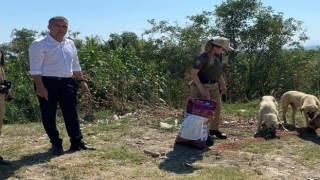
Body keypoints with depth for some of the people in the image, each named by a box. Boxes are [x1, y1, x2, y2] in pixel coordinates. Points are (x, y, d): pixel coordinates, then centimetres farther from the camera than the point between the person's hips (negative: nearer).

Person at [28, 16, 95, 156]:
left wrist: (81, 81, 14)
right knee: (48, 115, 1)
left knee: (71, 114, 7)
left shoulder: (70, 44, 14)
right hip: (47, 82, -5)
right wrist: (40, 86, -20)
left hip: (67, 83, 5)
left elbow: (75, 65, 20)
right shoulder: (39, 44, -7)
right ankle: (56, 144, 13)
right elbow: (35, 68, -13)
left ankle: (77, 142, 14)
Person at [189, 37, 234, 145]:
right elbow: (193, 73, -24)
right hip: (202, 86, -9)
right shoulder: (203, 57, -23)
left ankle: (214, 129, 35)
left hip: (214, 86, 9)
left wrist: (223, 85, 18)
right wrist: (202, 89, -28)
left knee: (217, 108, 17)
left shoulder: (218, 56, 2)